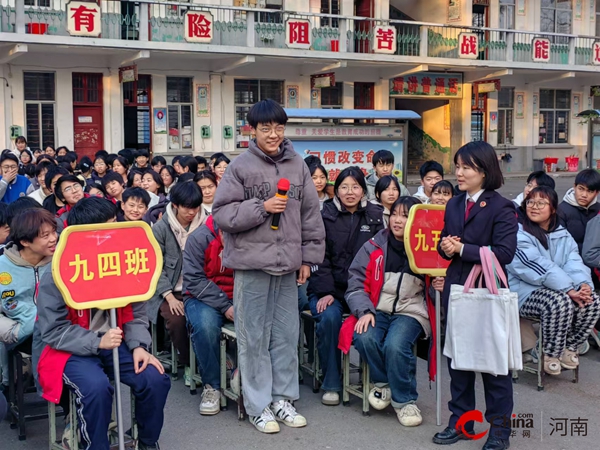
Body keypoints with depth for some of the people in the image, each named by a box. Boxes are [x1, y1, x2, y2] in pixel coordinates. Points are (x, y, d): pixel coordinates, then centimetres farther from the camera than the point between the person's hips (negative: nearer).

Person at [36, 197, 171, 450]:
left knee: (156, 379, -17)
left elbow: (135, 313, 2)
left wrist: (138, 345, -16)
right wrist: (97, 342, -24)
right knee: (96, 388, -33)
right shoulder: (56, 276, -14)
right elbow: (53, 332, -13)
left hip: (116, 344, 4)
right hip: (73, 351, -4)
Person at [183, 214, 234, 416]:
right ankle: (212, 386, -14)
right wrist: (225, 306, -21)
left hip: (241, 298, 2)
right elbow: (194, 280, -15)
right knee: (205, 325, -35)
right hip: (205, 298, -2)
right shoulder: (199, 239, -12)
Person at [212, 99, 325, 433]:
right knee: (254, 337, 4)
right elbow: (221, 213, -6)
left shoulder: (298, 165, 6)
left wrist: (308, 257, 7)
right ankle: (258, 405, 15)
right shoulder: (240, 167, -4)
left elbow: (311, 214, 10)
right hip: (252, 262, -3)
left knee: (287, 334, 11)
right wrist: (261, 207, -15)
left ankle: (283, 398, 25)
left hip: (288, 263, 4)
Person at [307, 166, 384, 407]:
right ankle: (331, 385, -12)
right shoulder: (326, 215, 4)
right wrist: (326, 292, -15)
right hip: (330, 289, -1)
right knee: (329, 318, -31)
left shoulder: (375, 216, 9)